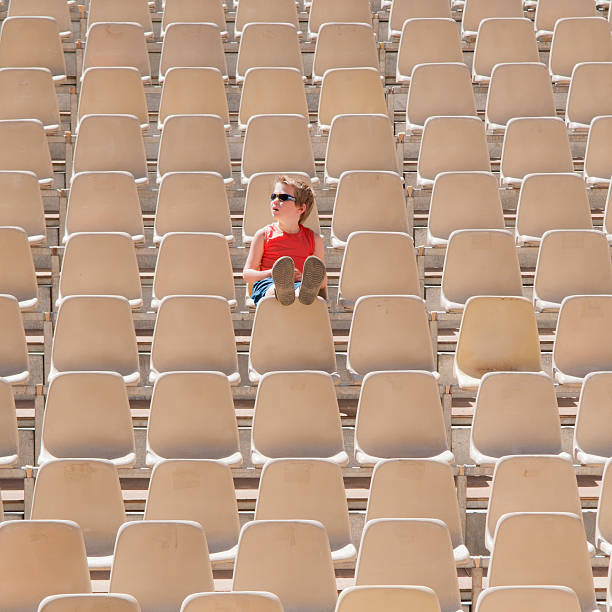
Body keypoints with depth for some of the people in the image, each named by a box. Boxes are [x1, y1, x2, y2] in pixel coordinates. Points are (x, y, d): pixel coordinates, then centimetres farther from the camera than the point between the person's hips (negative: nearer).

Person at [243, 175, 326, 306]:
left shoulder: (314, 239, 18)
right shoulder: (264, 235, 16)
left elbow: (323, 281, 19)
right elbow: (247, 274, 12)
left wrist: (304, 277, -7)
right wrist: (273, 273, -9)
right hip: (267, 285, 0)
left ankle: (305, 291, -74)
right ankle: (280, 291, -75)